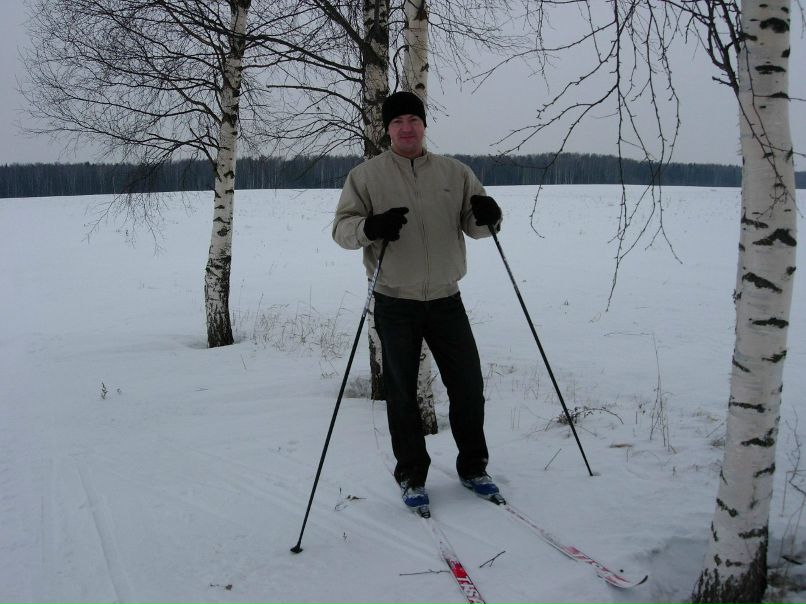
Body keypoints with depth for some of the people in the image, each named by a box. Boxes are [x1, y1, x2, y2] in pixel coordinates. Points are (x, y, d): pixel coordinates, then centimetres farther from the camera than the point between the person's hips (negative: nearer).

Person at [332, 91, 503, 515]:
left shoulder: (455, 173, 8)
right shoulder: (366, 176, 2)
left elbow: (473, 225, 9)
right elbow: (342, 228, -3)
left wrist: (487, 216, -16)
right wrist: (369, 228, -25)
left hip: (446, 299, 2)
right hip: (395, 303, -2)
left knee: (468, 384, 6)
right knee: (402, 392, 6)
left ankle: (473, 467, 25)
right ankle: (411, 476, 21)